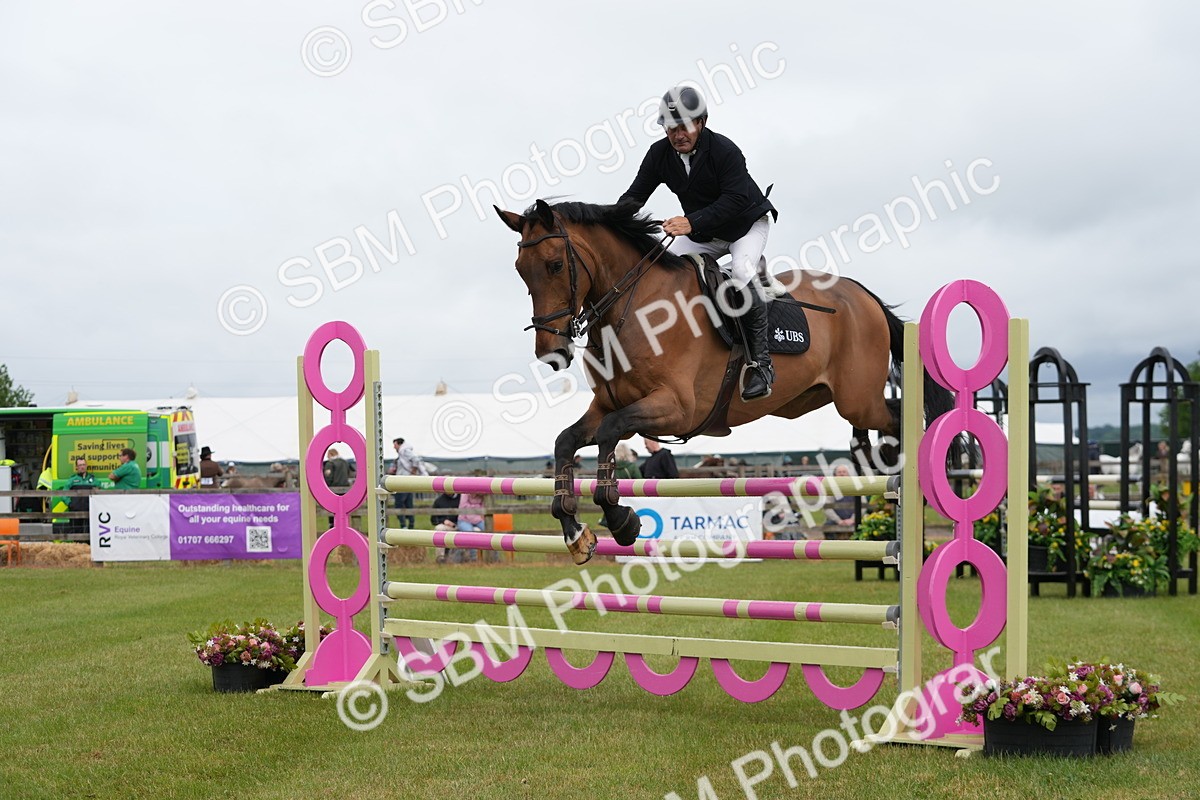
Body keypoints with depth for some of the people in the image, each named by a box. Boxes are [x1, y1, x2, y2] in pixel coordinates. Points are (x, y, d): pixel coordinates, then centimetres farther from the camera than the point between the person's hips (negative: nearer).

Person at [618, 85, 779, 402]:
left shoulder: (724, 150, -27)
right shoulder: (659, 154, -9)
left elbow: (736, 199, -35)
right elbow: (636, 195, -7)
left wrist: (691, 222, -47)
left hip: (747, 222, -7)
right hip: (703, 233, 7)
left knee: (741, 272, -32)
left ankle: (761, 363, -25)